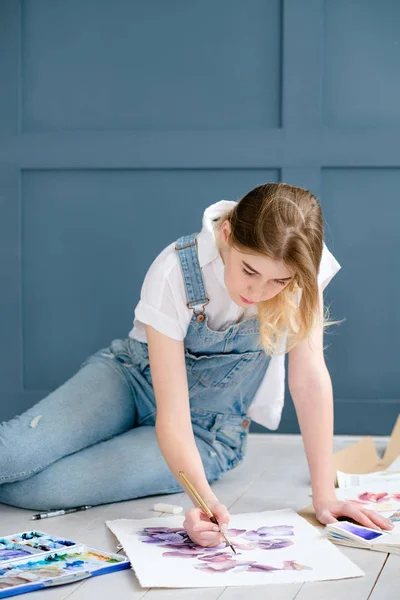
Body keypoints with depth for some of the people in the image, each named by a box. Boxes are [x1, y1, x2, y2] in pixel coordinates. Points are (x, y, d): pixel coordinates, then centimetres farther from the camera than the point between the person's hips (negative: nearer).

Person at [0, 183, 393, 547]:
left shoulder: (302, 270, -23)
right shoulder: (174, 273, -28)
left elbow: (310, 378, -19)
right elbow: (172, 414, -30)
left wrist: (324, 497, -23)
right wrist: (203, 496, -46)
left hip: (209, 434, 1)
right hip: (132, 379, 0)